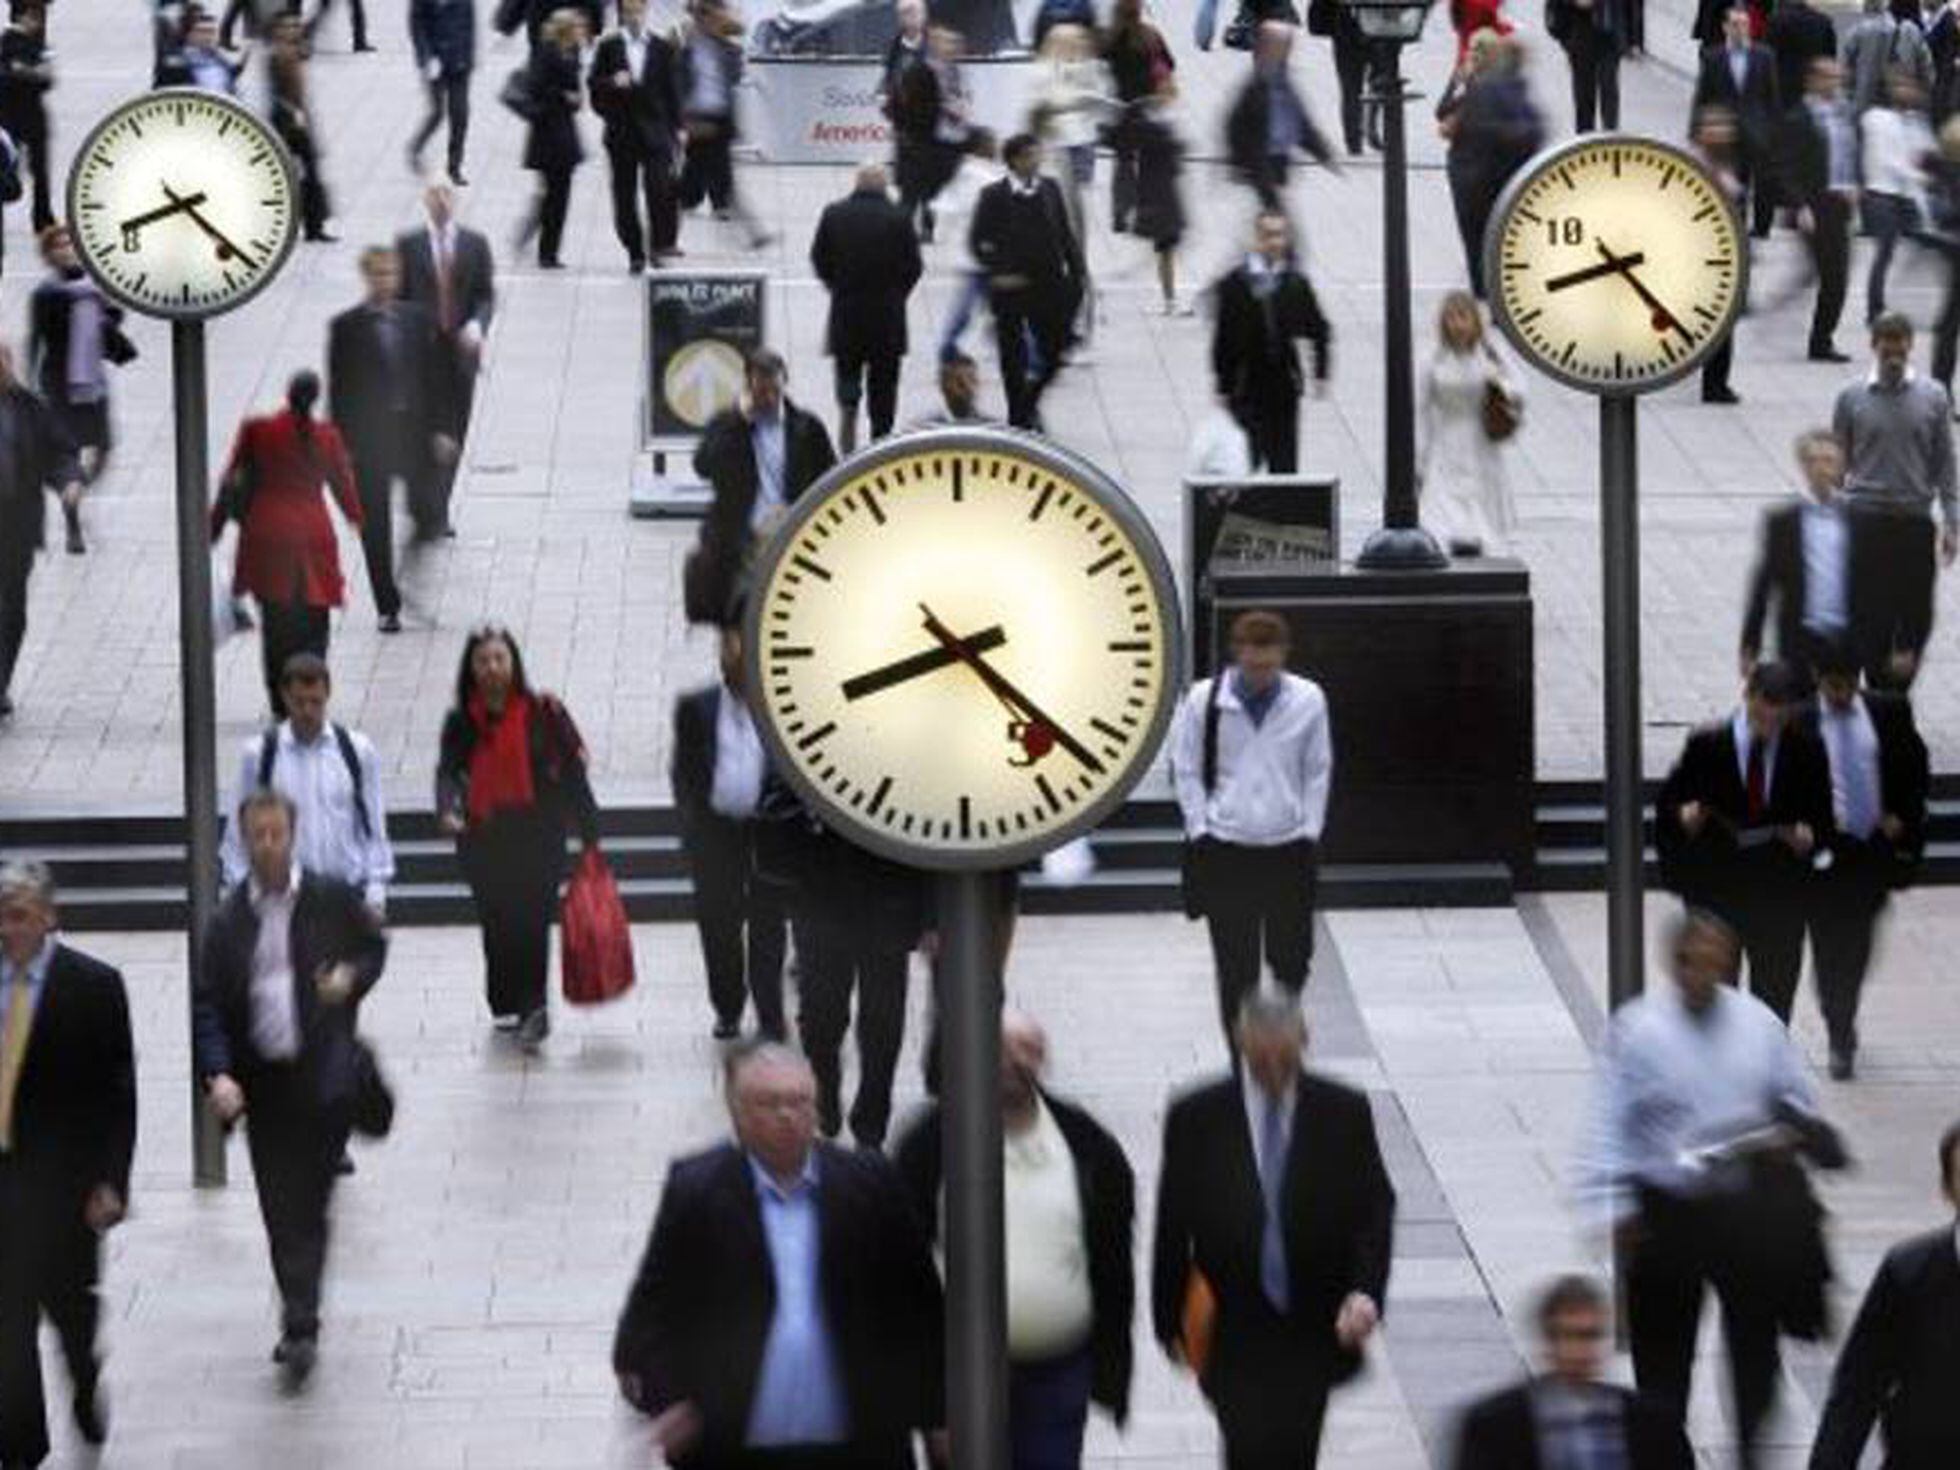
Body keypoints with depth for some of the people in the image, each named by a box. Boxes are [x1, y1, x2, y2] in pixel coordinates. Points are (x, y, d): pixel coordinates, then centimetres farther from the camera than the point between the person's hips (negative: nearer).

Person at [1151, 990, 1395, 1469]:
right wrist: (1170, 1320, 4)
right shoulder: (1196, 1119, -4)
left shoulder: (1344, 1114, -1)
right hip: (1235, 1336, -2)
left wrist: (1366, 1292, -15)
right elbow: (1172, 1227, 2)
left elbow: (1376, 1209, 1)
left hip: (1315, 1335, 2)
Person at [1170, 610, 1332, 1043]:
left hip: (1289, 849, 1)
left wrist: (1310, 831, 2)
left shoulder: (1308, 701, -4)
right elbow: (1185, 771, 3)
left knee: (1292, 959, 9)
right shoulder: (1204, 700, -7)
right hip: (1225, 852, -1)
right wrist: (1201, 831, -3)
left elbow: (1318, 772, 7)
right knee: (1236, 968, 1)